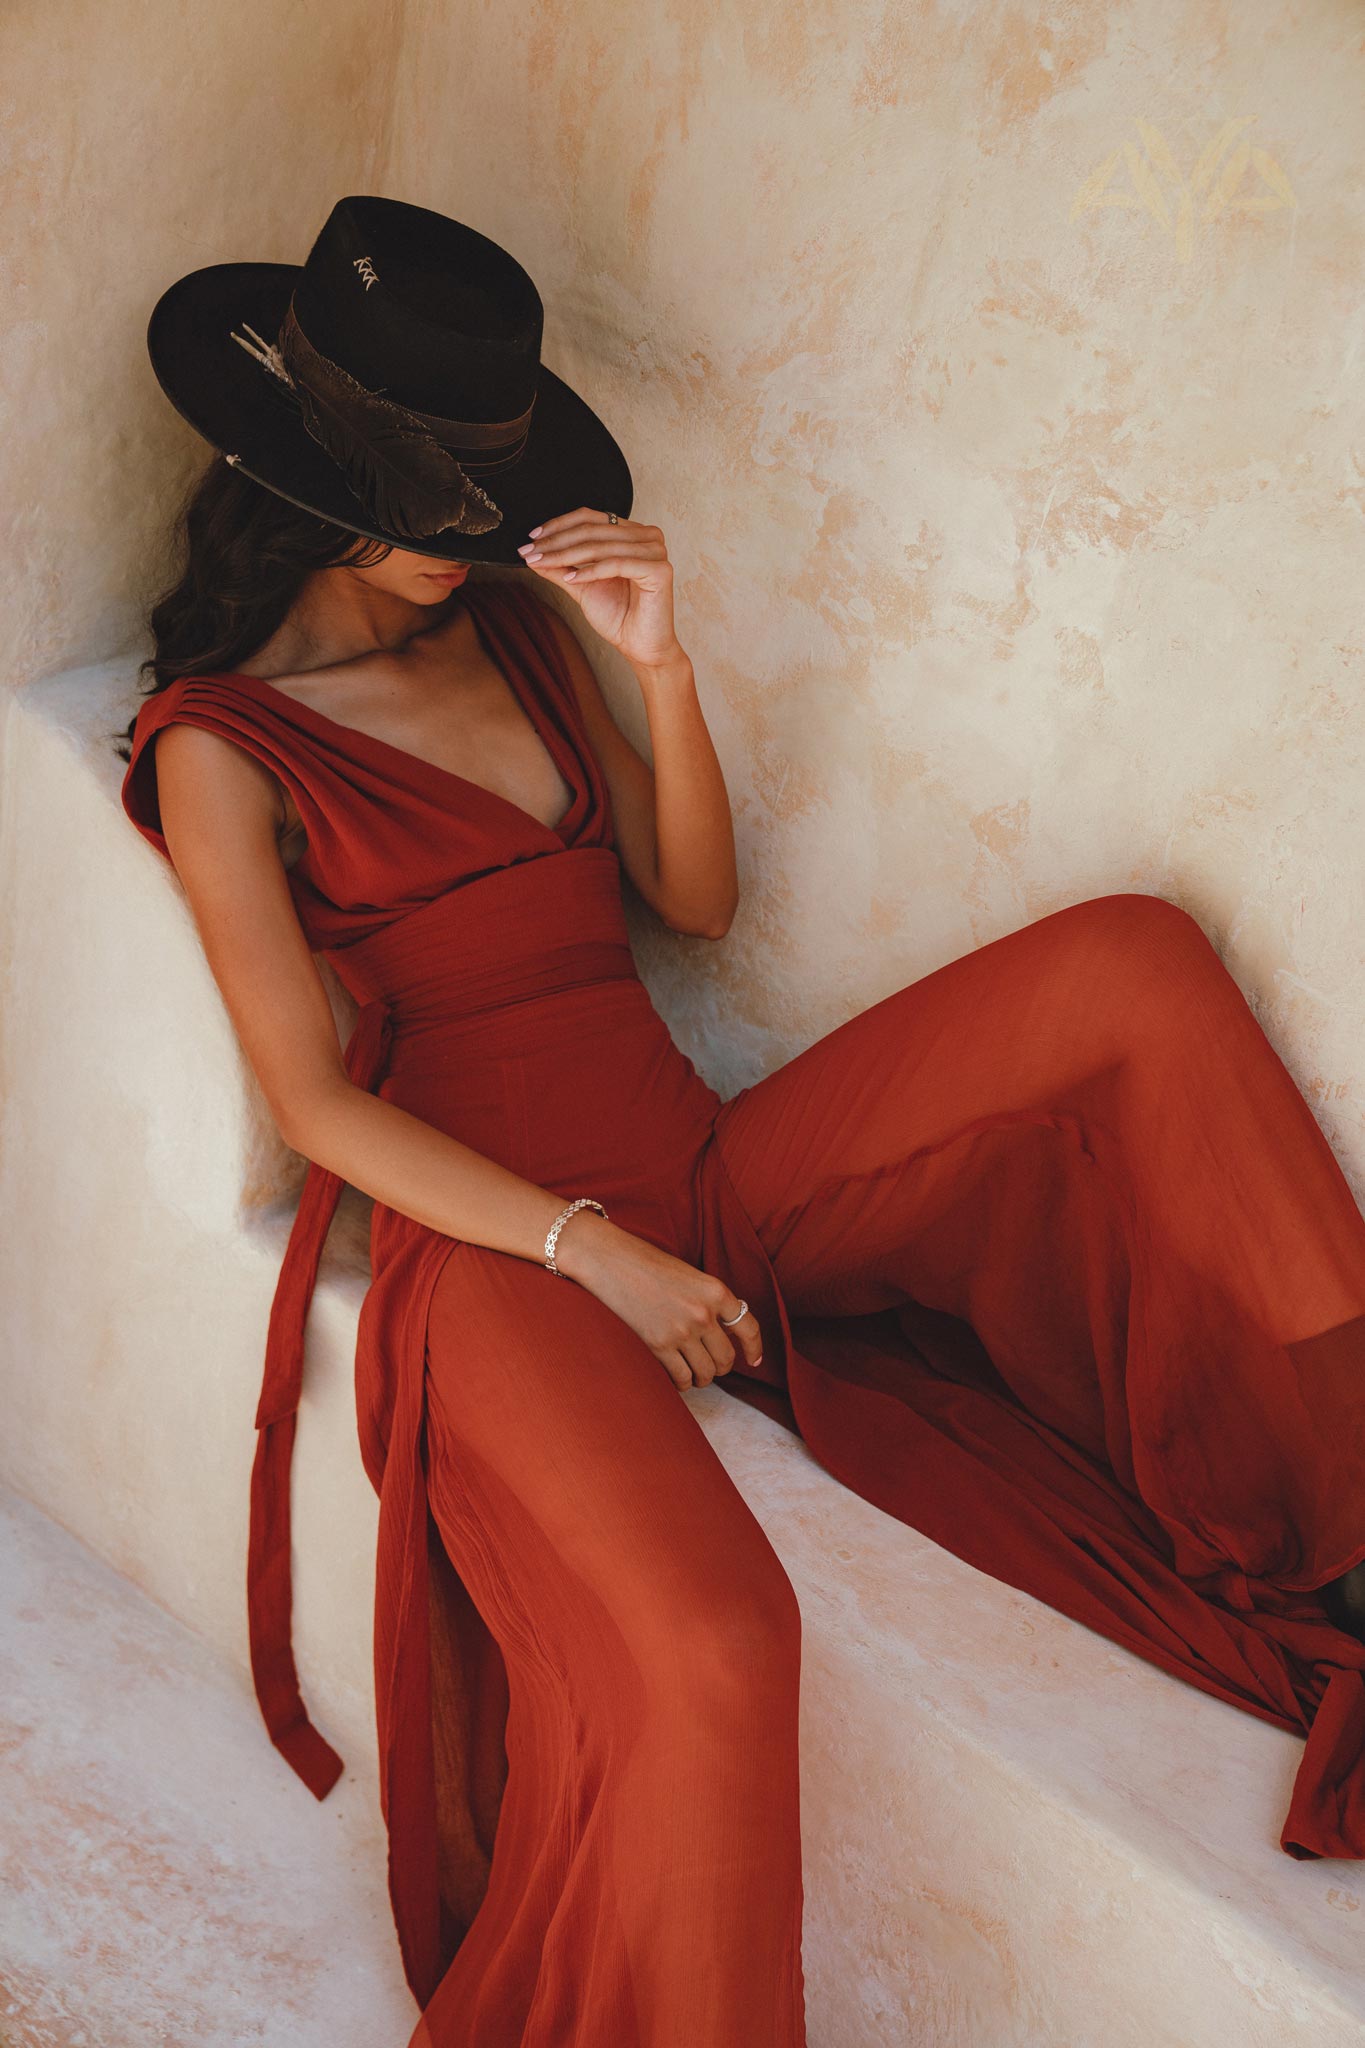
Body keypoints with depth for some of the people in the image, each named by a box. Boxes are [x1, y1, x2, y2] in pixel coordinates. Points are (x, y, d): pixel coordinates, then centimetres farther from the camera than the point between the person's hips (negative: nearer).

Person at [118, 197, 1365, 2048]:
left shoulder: (509, 621, 17)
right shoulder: (221, 747, 0)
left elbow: (697, 901, 14)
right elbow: (318, 1101, -7)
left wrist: (662, 666, -2)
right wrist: (591, 1250, -17)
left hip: (705, 1176, 6)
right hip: (493, 1238, -6)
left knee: (1139, 961, -12)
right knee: (703, 1656, -37)